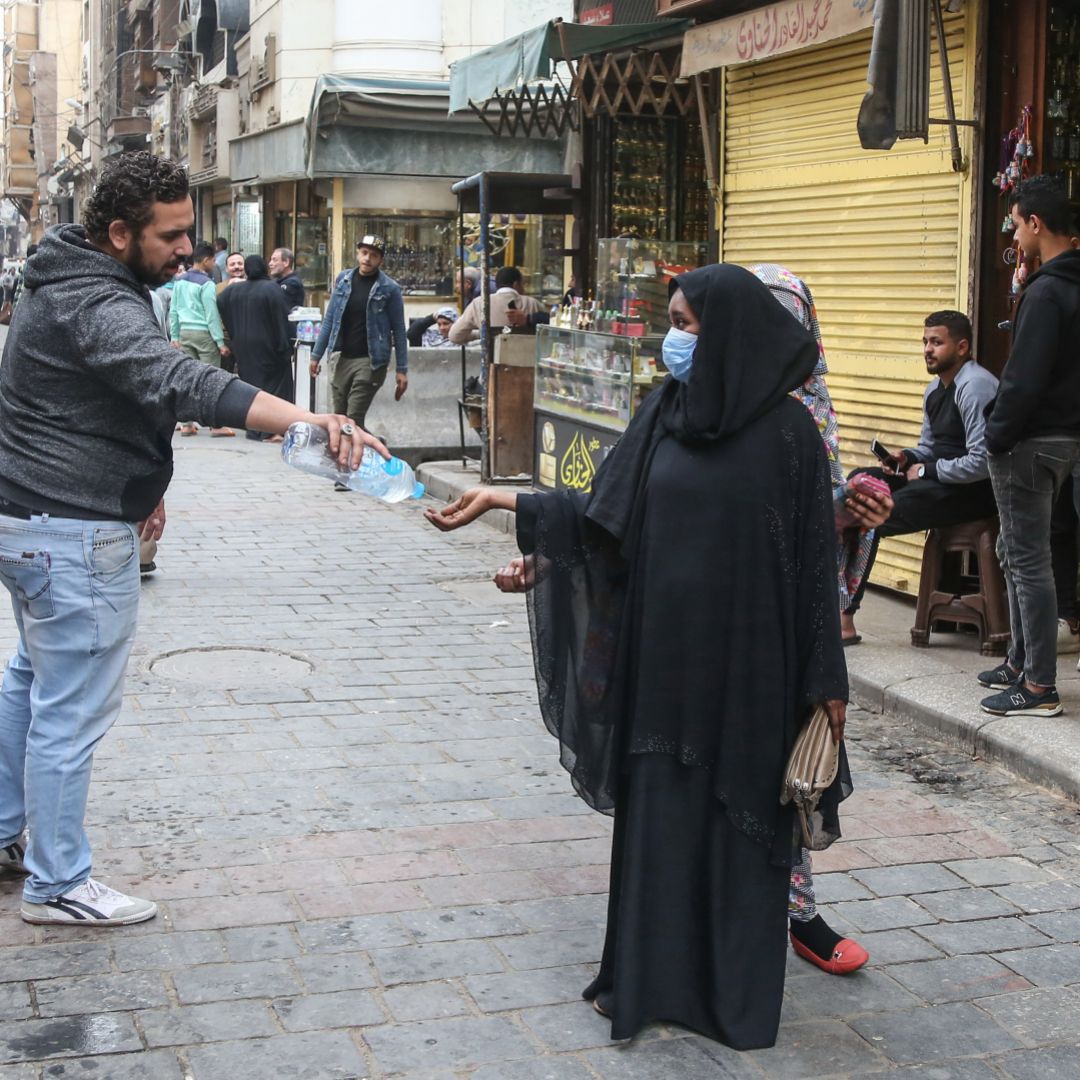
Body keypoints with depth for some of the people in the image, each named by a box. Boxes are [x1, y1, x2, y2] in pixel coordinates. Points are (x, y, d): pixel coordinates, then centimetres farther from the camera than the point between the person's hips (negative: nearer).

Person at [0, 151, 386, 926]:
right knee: (74, 708, -1)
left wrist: (133, 484, 15)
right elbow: (180, 382, -42)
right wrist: (302, 419, -54)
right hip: (76, 534, -11)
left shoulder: (72, 285, 9)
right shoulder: (98, 307, -24)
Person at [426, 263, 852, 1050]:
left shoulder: (786, 430, -10)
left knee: (738, 814, 7)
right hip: (662, 653, 4)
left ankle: (737, 991, 22)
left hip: (745, 662, -4)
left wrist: (825, 679, -7)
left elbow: (815, 557, -8)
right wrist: (504, 501, 0)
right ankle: (650, 976, 25)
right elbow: (608, 515, 4)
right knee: (655, 812, 11)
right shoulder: (664, 412, 4)